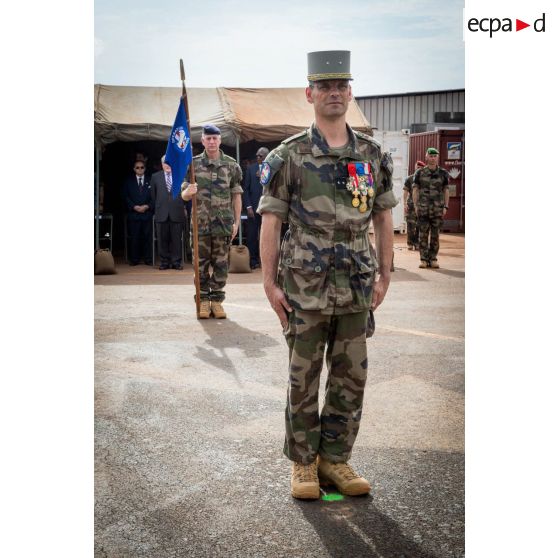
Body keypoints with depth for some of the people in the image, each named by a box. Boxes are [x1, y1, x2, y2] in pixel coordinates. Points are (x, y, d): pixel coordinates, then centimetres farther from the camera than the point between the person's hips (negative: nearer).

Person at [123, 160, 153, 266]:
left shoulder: (150, 181, 9)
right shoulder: (129, 181, 10)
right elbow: (126, 197, 4)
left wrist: (147, 206, -10)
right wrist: (134, 207, -9)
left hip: (147, 212, 0)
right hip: (133, 213, 0)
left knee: (147, 236, 0)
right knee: (134, 237, -1)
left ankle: (148, 259, 5)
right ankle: (134, 259, 4)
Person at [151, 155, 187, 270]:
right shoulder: (155, 177, 10)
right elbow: (153, 195, 16)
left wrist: (184, 208, 8)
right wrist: (158, 207, 14)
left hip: (177, 212, -1)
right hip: (162, 213, 1)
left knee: (176, 239, 2)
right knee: (162, 239, 2)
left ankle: (176, 262, 9)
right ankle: (165, 261, 10)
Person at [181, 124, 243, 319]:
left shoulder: (231, 165, 5)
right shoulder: (193, 164, 5)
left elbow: (236, 196, 6)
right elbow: (184, 196, 7)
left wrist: (236, 222, 0)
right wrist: (189, 192, -17)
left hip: (224, 223, 0)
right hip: (201, 222, 0)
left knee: (221, 263, 3)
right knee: (201, 263, 2)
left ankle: (217, 300, 10)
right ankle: (204, 301, 9)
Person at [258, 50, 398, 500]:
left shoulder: (373, 155, 6)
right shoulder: (289, 156, -5)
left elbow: (384, 218, 10)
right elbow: (270, 223, -5)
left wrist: (384, 276, 7)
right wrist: (270, 284, -9)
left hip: (357, 288, 4)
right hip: (306, 288, -3)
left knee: (351, 378, 8)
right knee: (304, 378, 5)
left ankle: (335, 459, 21)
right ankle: (304, 463, 18)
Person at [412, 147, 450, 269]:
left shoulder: (443, 173, 7)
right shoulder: (419, 173, 5)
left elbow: (446, 191, 8)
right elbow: (415, 190, 6)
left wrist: (445, 207, 1)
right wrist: (416, 206, -3)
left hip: (438, 209, 1)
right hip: (423, 209, -1)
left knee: (435, 235, 4)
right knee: (423, 234, -1)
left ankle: (433, 259, 10)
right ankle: (423, 259, 4)